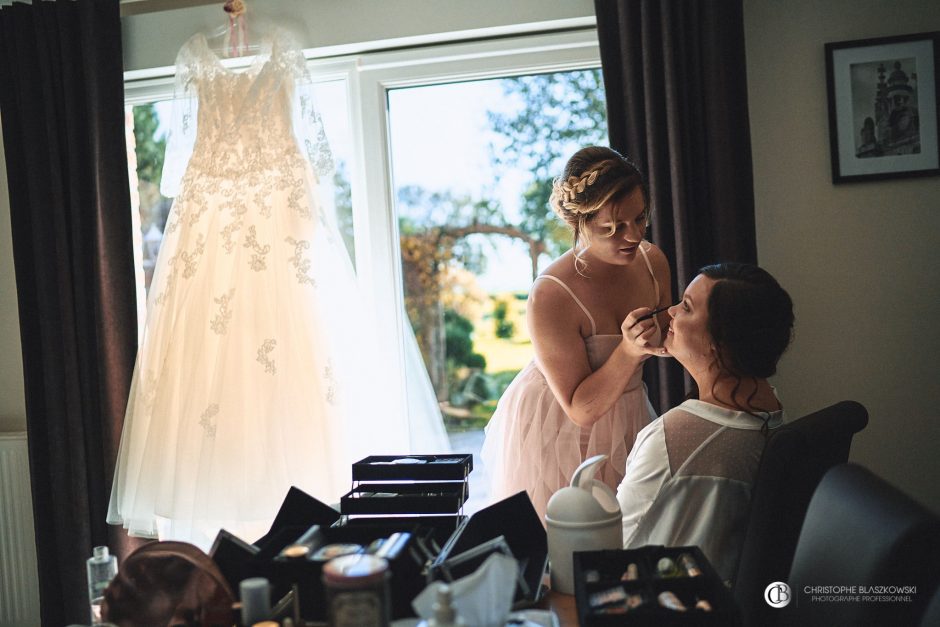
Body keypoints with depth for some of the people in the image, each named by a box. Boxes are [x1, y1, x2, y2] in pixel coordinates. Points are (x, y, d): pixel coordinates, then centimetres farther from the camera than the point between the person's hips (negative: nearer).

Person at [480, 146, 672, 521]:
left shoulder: (652, 260, -10)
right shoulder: (550, 297, -30)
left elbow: (663, 345, 8)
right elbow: (582, 409, -24)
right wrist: (628, 352, -37)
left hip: (627, 414, 6)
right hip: (559, 433, -5)